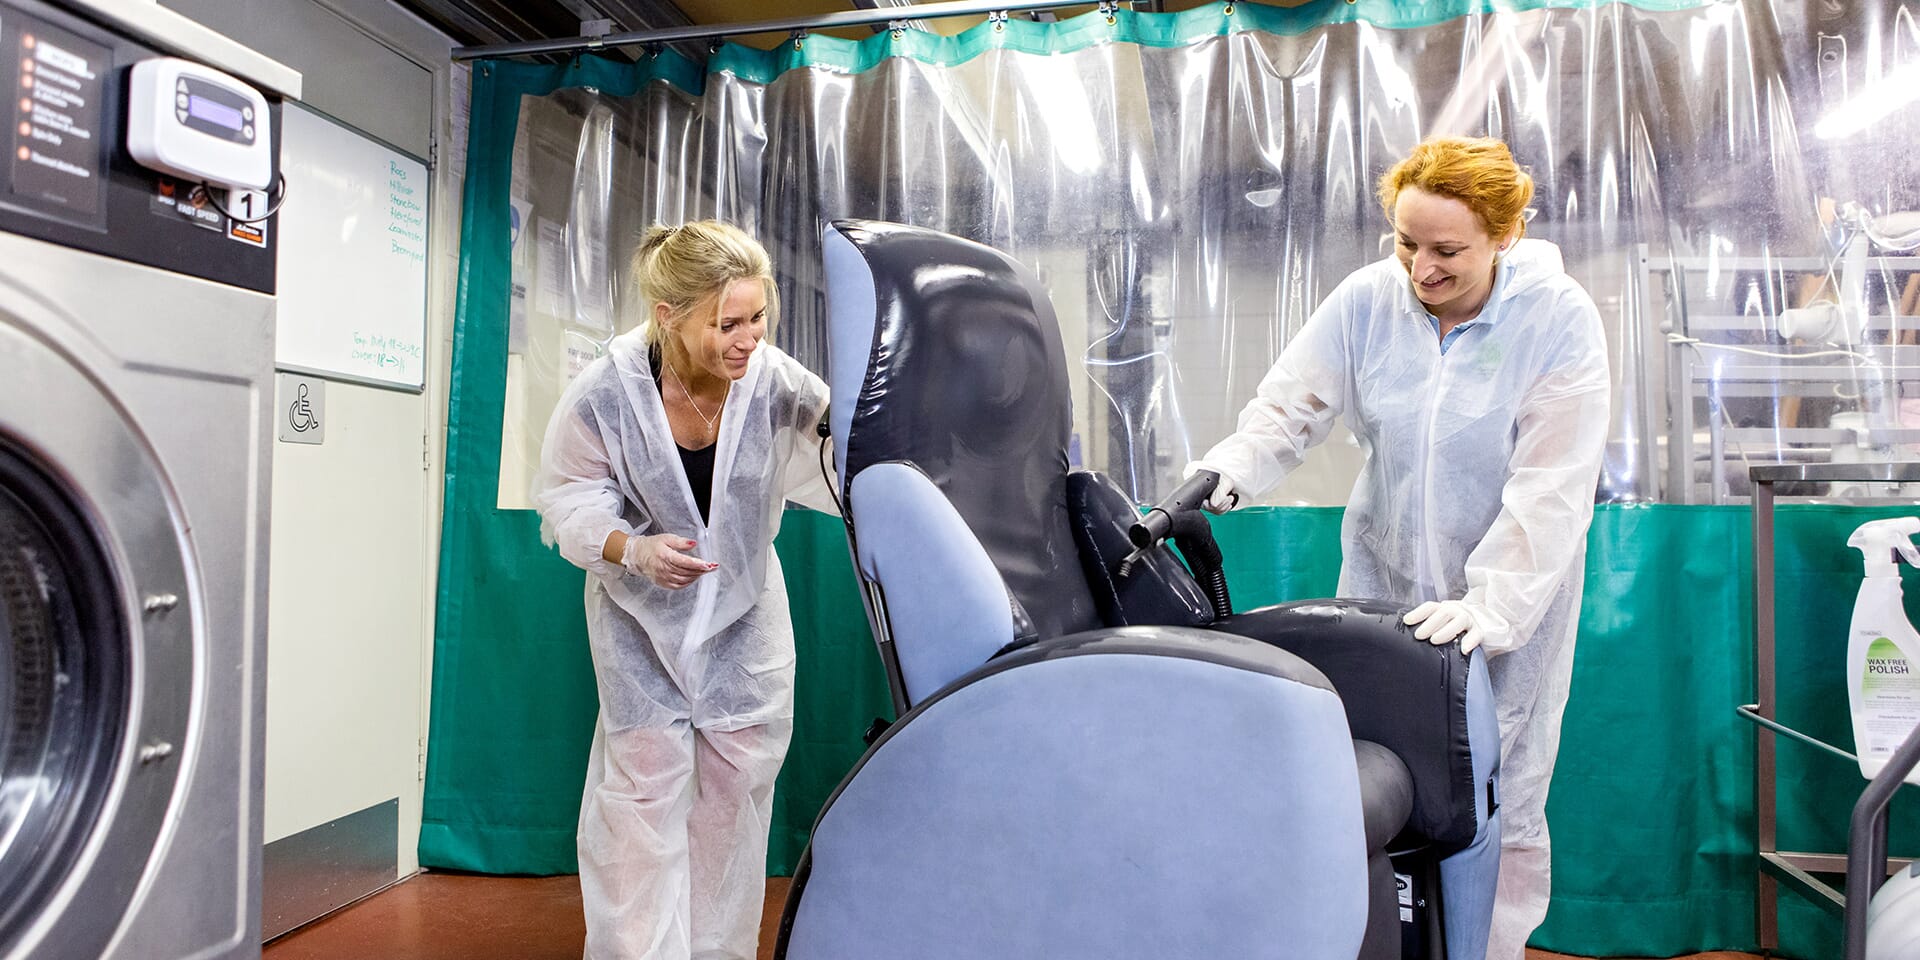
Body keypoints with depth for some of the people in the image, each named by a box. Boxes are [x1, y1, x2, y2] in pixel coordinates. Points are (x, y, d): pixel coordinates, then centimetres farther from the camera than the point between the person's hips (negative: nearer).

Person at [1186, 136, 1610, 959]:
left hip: (1514, 583, -2)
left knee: (1503, 801, 7)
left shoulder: (1559, 319, -14)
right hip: (1384, 570, 2)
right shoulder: (1367, 299, -7)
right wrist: (1229, 470, -31)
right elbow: (1289, 405, -11)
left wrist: (1491, 604, -29)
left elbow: (1551, 486, -20)